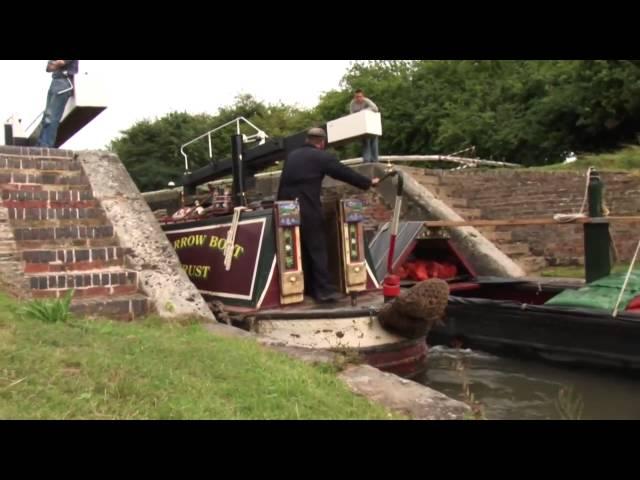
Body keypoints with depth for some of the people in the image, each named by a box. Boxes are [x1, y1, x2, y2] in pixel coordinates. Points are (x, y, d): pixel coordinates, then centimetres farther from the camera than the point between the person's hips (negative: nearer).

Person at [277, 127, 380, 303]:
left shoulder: (291, 155, 18)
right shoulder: (321, 157, -2)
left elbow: (283, 183, 19)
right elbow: (345, 173, 2)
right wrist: (368, 183, 13)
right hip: (307, 210, -7)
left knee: (300, 250, 12)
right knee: (317, 249, -3)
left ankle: (308, 288, 20)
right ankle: (324, 290, -6)